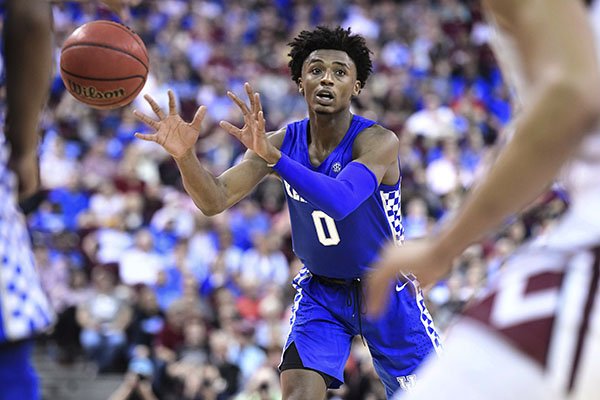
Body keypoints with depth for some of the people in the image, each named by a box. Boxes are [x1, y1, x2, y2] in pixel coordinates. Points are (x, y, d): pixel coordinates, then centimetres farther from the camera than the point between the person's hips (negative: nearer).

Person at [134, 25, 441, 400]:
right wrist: (185, 156, -39)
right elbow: (215, 201, -18)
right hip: (320, 291, 3)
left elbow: (341, 201, -44)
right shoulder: (282, 142, -11)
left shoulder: (379, 142, -25)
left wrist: (272, 157, -56)